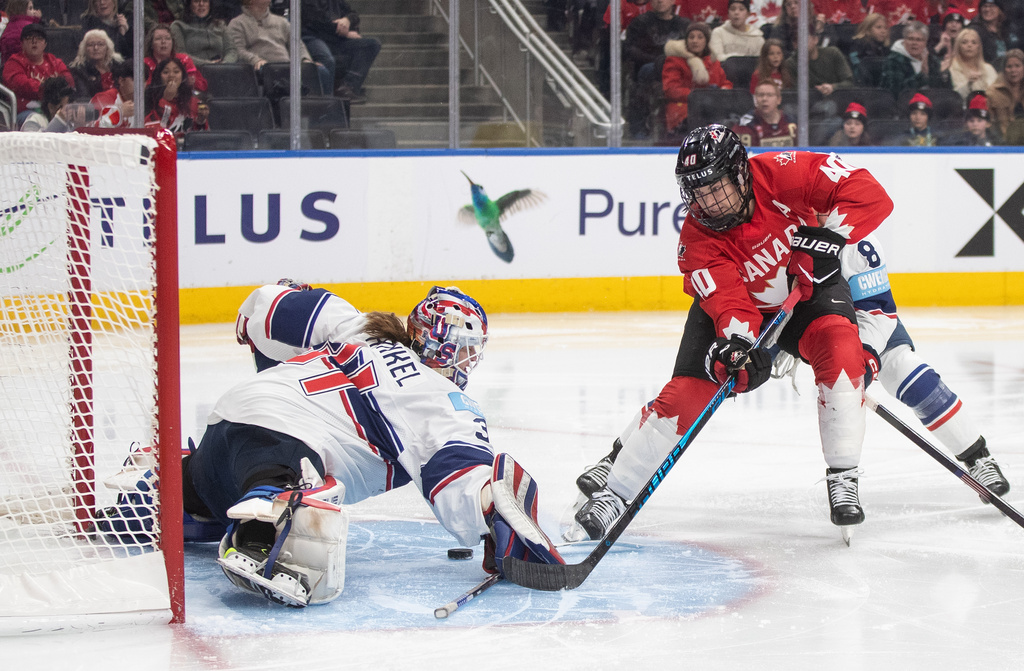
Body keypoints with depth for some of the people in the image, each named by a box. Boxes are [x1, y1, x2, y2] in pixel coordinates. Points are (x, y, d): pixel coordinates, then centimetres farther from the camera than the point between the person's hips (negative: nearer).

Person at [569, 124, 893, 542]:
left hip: (811, 290, 0)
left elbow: (871, 195, -33)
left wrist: (828, 232, -45)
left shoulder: (784, 174, -30)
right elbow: (729, 303, -35)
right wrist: (738, 343, -55)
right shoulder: (697, 237, -25)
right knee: (686, 393, -12)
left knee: (839, 347, -29)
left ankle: (844, 480, -20)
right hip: (734, 304, 0)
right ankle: (613, 488, 1)